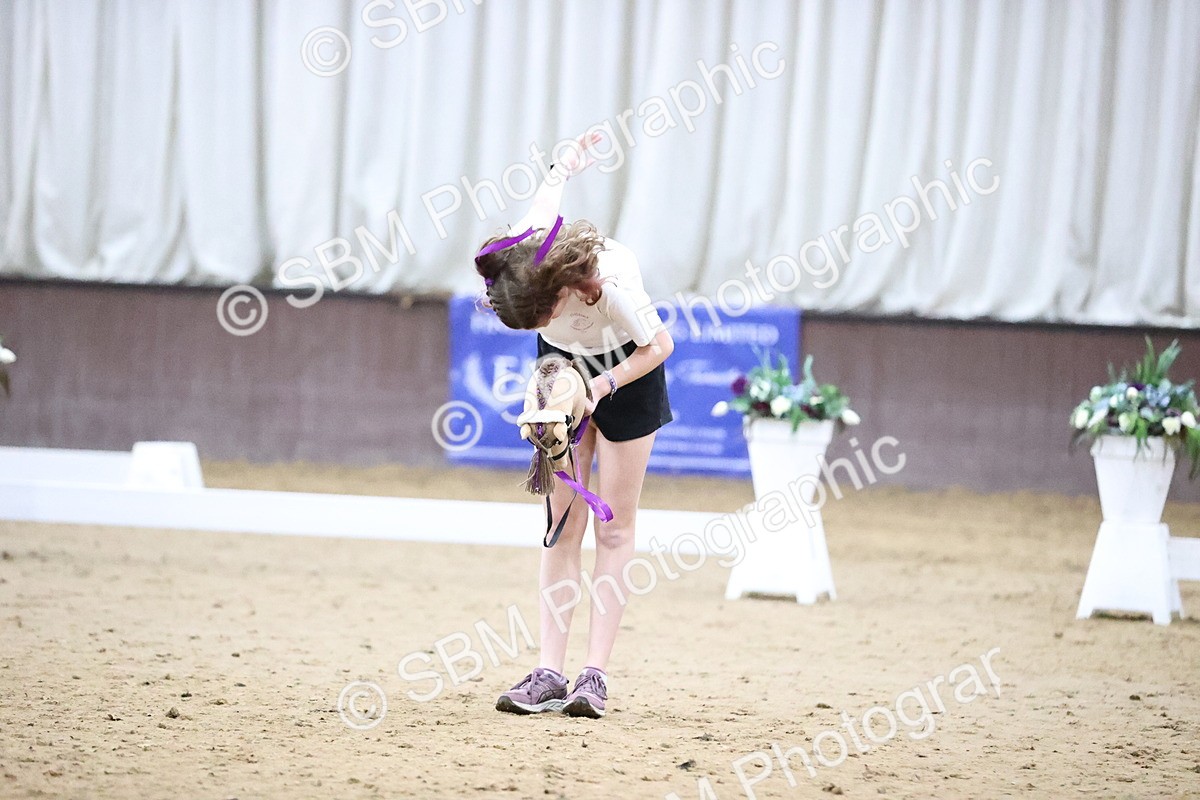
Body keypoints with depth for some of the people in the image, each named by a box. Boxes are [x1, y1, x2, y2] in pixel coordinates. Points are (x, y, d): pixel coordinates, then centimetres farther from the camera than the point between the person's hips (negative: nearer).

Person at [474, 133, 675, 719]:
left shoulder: (614, 285, -41)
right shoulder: (520, 261, -29)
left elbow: (660, 344, -22)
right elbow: (548, 195, -5)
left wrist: (603, 386, -33)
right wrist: (568, 165, 14)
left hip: (627, 373, -4)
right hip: (563, 369, 4)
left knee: (614, 525, -3)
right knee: (563, 521, -2)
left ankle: (595, 675, -4)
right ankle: (549, 674, -6)